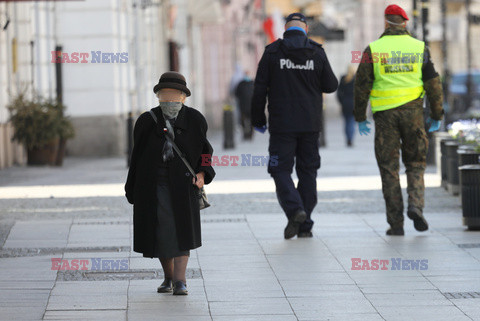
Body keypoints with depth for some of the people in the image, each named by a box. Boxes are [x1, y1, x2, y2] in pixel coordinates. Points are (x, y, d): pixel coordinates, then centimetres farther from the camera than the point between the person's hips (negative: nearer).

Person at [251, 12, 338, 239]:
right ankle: (305, 225, 9)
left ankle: (294, 209, -22)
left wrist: (258, 119, 7)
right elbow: (331, 85, 5)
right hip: (310, 125, 2)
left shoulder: (272, 52, -4)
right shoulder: (317, 53, 0)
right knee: (307, 171, 10)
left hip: (282, 125, -2)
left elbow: (259, 90, -4)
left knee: (281, 170, 3)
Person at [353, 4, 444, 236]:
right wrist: (436, 115, 9)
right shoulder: (419, 48, 3)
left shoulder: (373, 49, -1)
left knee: (389, 169, 5)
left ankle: (396, 223, 2)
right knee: (415, 163, 14)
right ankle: (415, 205, -10)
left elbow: (362, 85, -2)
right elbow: (433, 83, 2)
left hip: (385, 113, -1)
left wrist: (360, 117, 7)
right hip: (412, 111, 1)